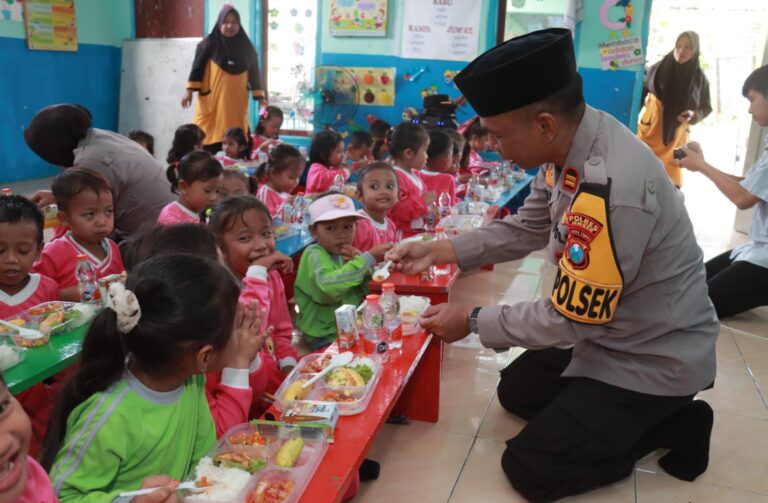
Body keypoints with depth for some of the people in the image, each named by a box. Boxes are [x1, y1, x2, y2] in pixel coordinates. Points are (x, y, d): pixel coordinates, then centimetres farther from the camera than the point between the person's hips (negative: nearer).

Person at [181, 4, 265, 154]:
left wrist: (260, 97, 10)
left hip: (236, 104, 3)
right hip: (211, 103, -2)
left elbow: (254, 73, 13)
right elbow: (197, 67, 2)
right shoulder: (209, 43, 1)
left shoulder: (246, 47, 9)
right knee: (210, 142, -5)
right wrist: (189, 90, -6)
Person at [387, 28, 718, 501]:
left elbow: (569, 318, -26)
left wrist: (472, 321, -14)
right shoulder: (572, 144, -8)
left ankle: (674, 423, 7)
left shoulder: (611, 190, -37)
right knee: (516, 392, 21)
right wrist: (437, 252, 0)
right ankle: (634, 418, 19)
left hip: (651, 359, -9)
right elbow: (524, 229, 7)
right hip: (606, 331, 9)